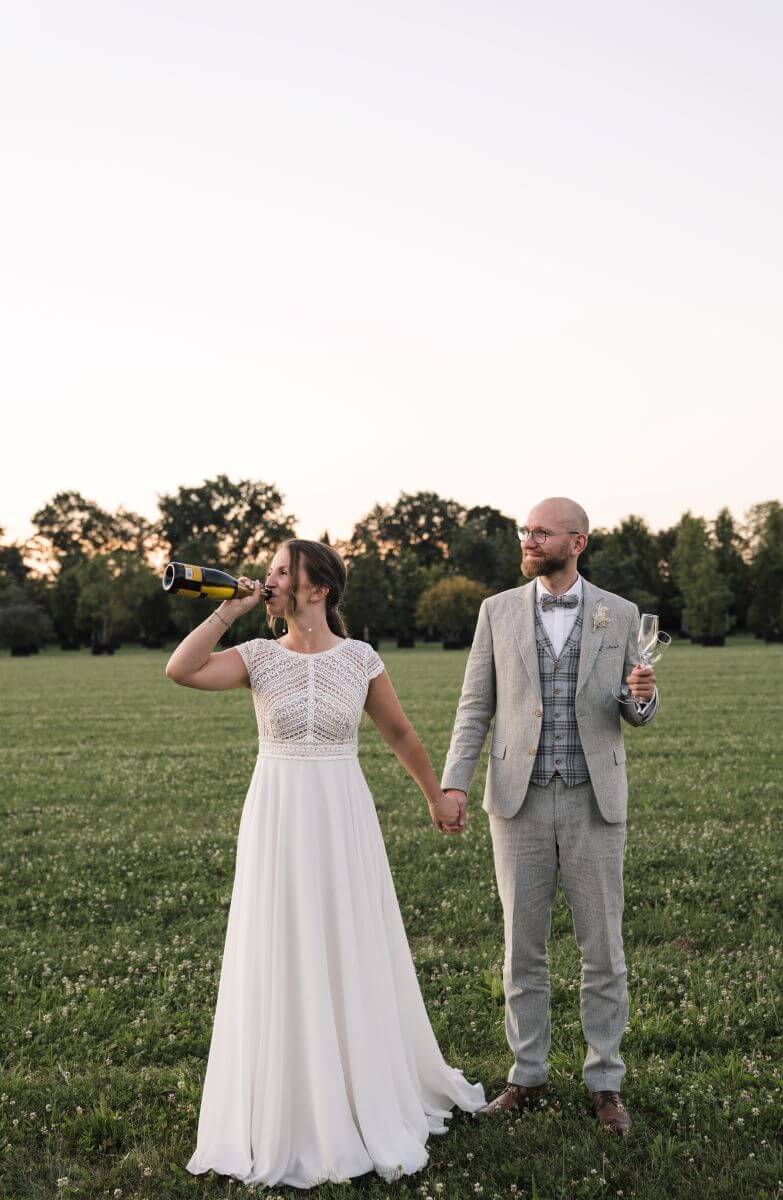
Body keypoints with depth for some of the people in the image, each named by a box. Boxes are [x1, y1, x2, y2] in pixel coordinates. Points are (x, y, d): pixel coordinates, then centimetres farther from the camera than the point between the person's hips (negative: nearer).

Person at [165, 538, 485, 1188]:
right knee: (282, 962, 6)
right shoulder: (260, 657, -1)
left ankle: (372, 1101, 30)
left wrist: (437, 794, 20)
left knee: (355, 959, 10)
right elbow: (180, 670, -17)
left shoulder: (361, 658, 0)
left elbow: (400, 732, 12)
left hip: (344, 822, 0)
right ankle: (292, 1113, 22)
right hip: (277, 822, 0)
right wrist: (230, 609, -12)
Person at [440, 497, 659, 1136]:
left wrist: (644, 695, -18)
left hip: (594, 803, 0)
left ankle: (605, 1081, 21)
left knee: (603, 949, 5)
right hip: (520, 802, 1)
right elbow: (475, 708, 3)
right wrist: (453, 784, -9)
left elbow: (637, 712, 8)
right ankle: (529, 1076, 23)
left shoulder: (619, 614, 2)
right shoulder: (499, 611, 2)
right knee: (523, 946, 8)